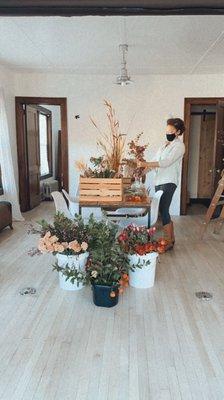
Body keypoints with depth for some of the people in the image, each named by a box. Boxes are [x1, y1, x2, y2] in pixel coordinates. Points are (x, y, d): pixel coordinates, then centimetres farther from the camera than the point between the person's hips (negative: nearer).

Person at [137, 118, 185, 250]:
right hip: (159, 181, 8)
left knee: (163, 211, -10)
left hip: (168, 182, -8)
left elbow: (166, 162, -19)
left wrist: (146, 164, -25)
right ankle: (171, 238, 23)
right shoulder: (165, 145, 19)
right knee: (164, 211, 11)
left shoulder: (179, 146, -6)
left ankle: (168, 242, -1)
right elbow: (156, 161, 14)